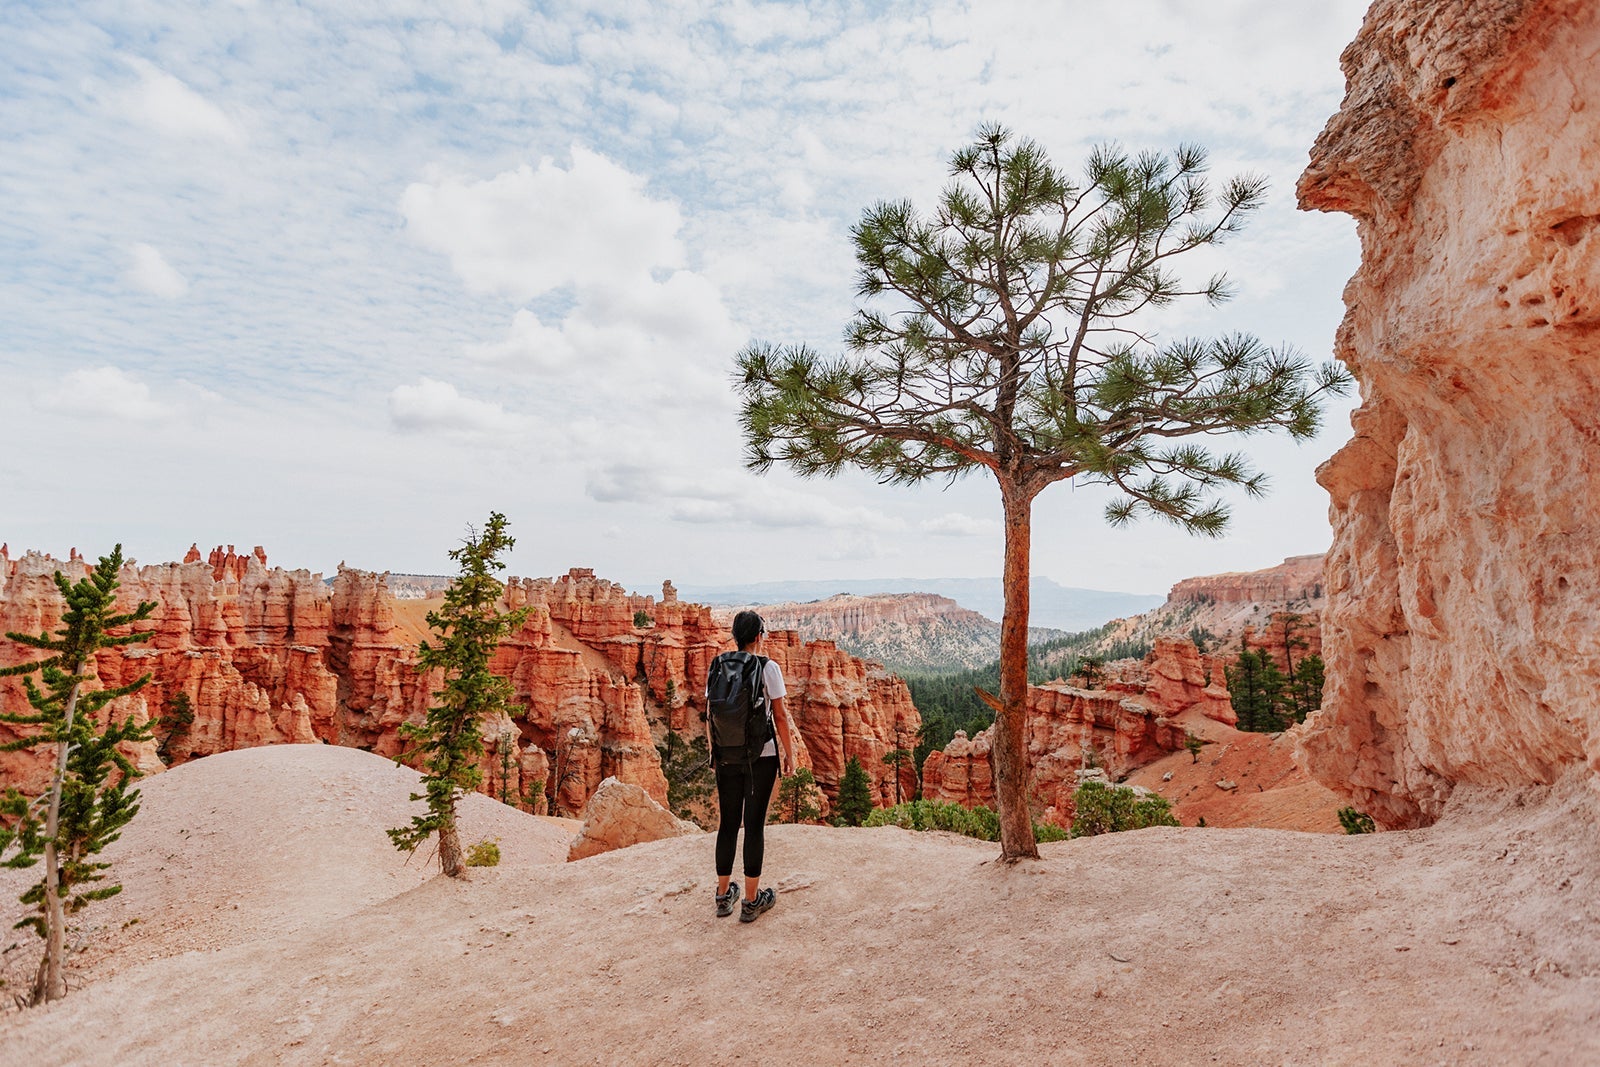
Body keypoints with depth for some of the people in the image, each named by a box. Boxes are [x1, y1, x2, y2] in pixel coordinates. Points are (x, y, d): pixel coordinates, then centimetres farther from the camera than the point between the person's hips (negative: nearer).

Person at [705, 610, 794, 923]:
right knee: (754, 824, 5)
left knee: (727, 822, 14)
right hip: (761, 756, -4)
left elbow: (710, 714, 6)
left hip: (726, 755, 4)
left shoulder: (717, 666, 1)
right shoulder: (768, 668, -10)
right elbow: (779, 716, -7)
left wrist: (712, 748, 18)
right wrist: (789, 754, 3)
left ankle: (724, 895, 26)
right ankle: (751, 901, 15)